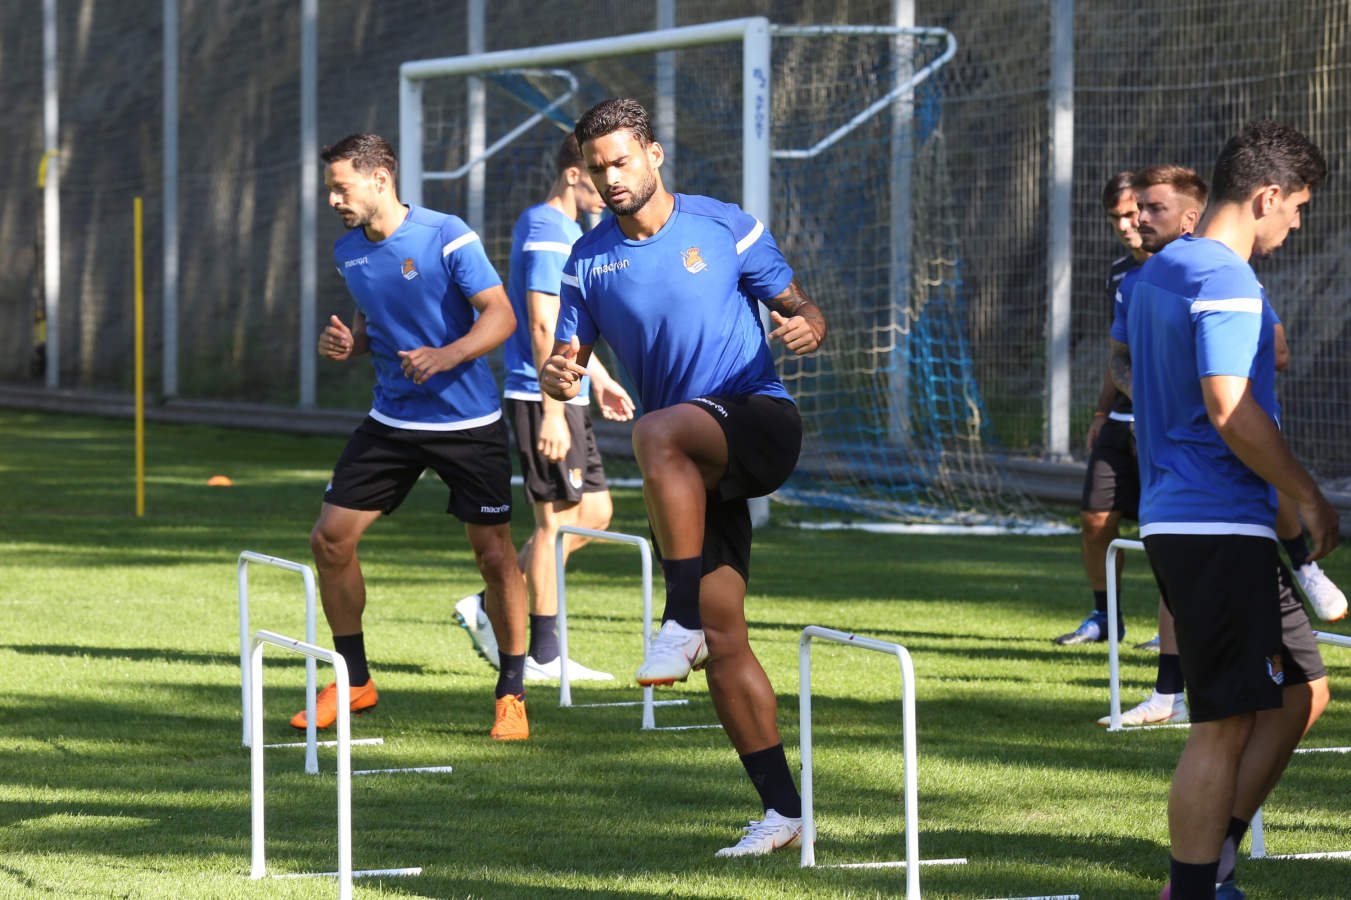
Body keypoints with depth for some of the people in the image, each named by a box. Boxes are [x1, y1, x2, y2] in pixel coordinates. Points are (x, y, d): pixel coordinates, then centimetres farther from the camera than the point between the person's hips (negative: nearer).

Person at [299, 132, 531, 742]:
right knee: (330, 537, -2)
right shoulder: (349, 252, 4)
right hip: (391, 419, 6)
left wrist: (448, 355, -34)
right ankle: (354, 681, 13)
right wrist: (348, 342, -3)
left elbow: (500, 315, -18)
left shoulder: (446, 237, -15)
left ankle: (511, 695, 12)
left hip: (468, 422, -6)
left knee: (493, 554, -3)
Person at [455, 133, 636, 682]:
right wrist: (552, 414, -24)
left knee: (594, 513, 12)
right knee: (558, 519, -4)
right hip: (542, 397, -10)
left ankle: (492, 606, 15)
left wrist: (600, 380, 27)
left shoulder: (563, 230, 17)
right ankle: (542, 656, 3)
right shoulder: (547, 233, -15)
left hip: (563, 395, 10)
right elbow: (542, 328, -21)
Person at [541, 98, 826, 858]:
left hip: (760, 421, -5)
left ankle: (682, 619, -34)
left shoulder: (724, 226, 0)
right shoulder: (590, 260, 10)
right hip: (692, 472, 5)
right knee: (725, 640, -1)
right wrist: (558, 378, -15)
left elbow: (795, 303, 3)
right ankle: (784, 810, 5)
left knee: (659, 432, -37)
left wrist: (809, 325, -21)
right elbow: (569, 355, 9)